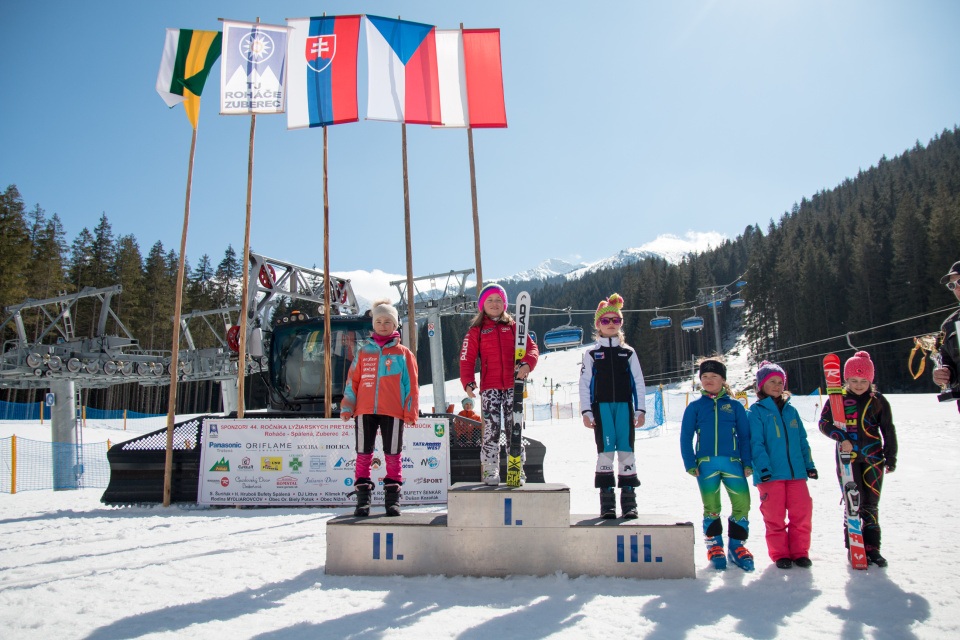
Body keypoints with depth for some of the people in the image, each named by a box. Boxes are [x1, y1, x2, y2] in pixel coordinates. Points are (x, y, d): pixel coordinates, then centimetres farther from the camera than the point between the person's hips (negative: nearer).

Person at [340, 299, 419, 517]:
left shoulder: (403, 353, 5)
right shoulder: (364, 351, 10)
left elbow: (411, 384, 4)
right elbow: (352, 380, 10)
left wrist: (410, 412, -1)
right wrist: (346, 408, 5)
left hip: (393, 411, -2)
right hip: (365, 410, 2)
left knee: (392, 454, 5)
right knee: (363, 454, 5)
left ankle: (392, 497, 14)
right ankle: (362, 497, 13)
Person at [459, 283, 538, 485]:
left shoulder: (513, 326, 12)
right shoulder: (476, 330, 7)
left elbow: (531, 348, 6)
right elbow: (467, 358, 1)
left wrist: (526, 364, -15)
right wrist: (468, 383, -12)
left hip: (513, 385, 2)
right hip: (490, 387, -2)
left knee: (515, 429, 6)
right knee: (491, 428, -7)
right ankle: (490, 471, 2)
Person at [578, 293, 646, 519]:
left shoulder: (628, 352, 13)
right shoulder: (591, 353, 9)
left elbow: (638, 382, 11)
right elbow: (584, 383, 5)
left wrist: (640, 409, 3)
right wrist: (586, 411, -4)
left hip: (624, 405, 1)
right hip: (602, 406, -1)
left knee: (626, 449, -2)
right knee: (605, 449, -5)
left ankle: (629, 498, 3)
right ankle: (607, 500, -1)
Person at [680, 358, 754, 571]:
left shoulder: (734, 405, 9)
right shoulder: (695, 406, 8)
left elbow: (745, 435, 9)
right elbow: (685, 437, 7)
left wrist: (747, 463, 1)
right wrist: (690, 464, -2)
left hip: (732, 462, 0)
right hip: (706, 464, 0)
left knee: (742, 503, -7)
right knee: (711, 508, 3)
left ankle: (736, 546, 10)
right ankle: (714, 546, 18)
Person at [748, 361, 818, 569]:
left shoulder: (791, 411, 15)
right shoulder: (756, 411, -1)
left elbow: (802, 440, 17)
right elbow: (756, 443, -8)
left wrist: (809, 464, 11)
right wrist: (763, 467, -17)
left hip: (796, 471, 4)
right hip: (770, 474, -4)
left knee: (802, 512, 2)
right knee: (774, 515, 2)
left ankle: (800, 552, 16)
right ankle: (780, 554, 14)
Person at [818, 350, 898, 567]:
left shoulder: (878, 400, 4)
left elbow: (888, 430, 9)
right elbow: (824, 423, 1)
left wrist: (891, 457, 5)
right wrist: (841, 437, -16)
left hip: (873, 458, 2)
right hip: (848, 458, -2)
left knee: (871, 505, 6)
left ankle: (872, 547, 15)